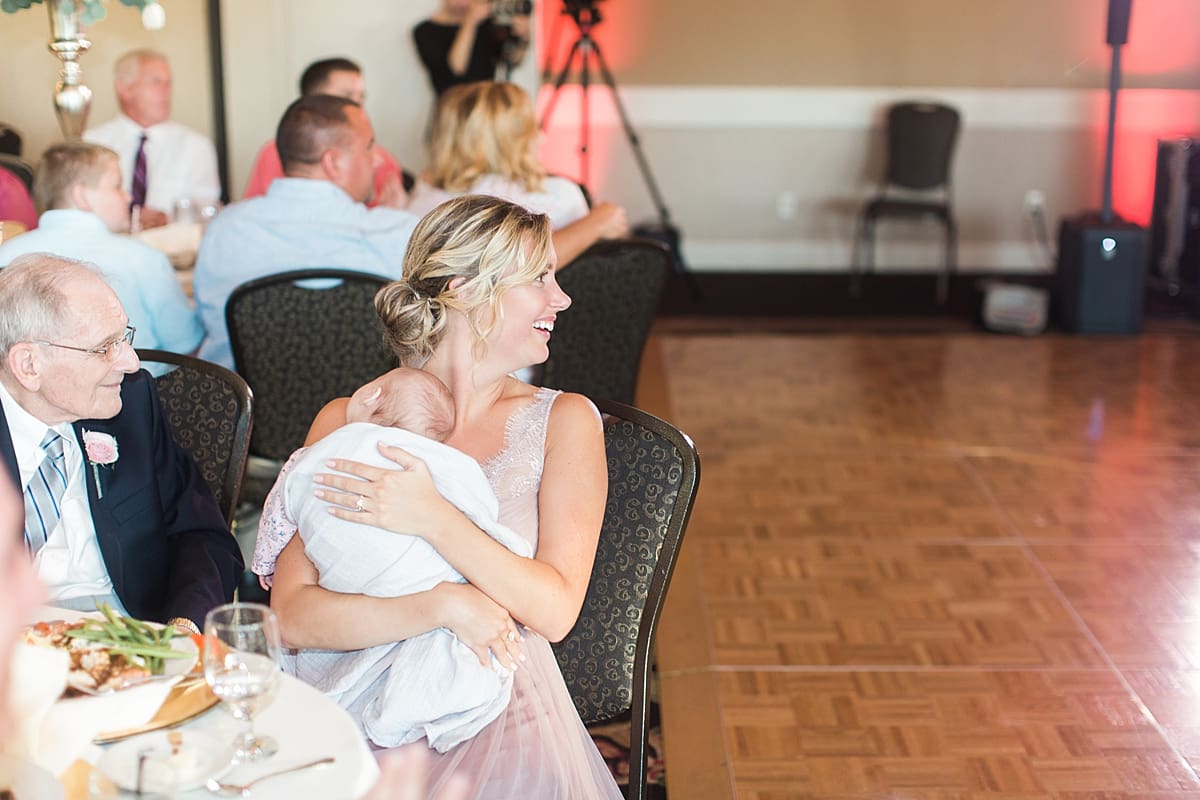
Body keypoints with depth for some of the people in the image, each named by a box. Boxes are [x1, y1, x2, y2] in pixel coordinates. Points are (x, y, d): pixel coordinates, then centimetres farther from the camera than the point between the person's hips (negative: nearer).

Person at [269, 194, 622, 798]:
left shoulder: (563, 421, 4)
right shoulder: (346, 424, 4)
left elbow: (555, 610, -5)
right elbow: (292, 614, -4)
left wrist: (432, 519, -17)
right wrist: (445, 606, -18)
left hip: (505, 724, 0)